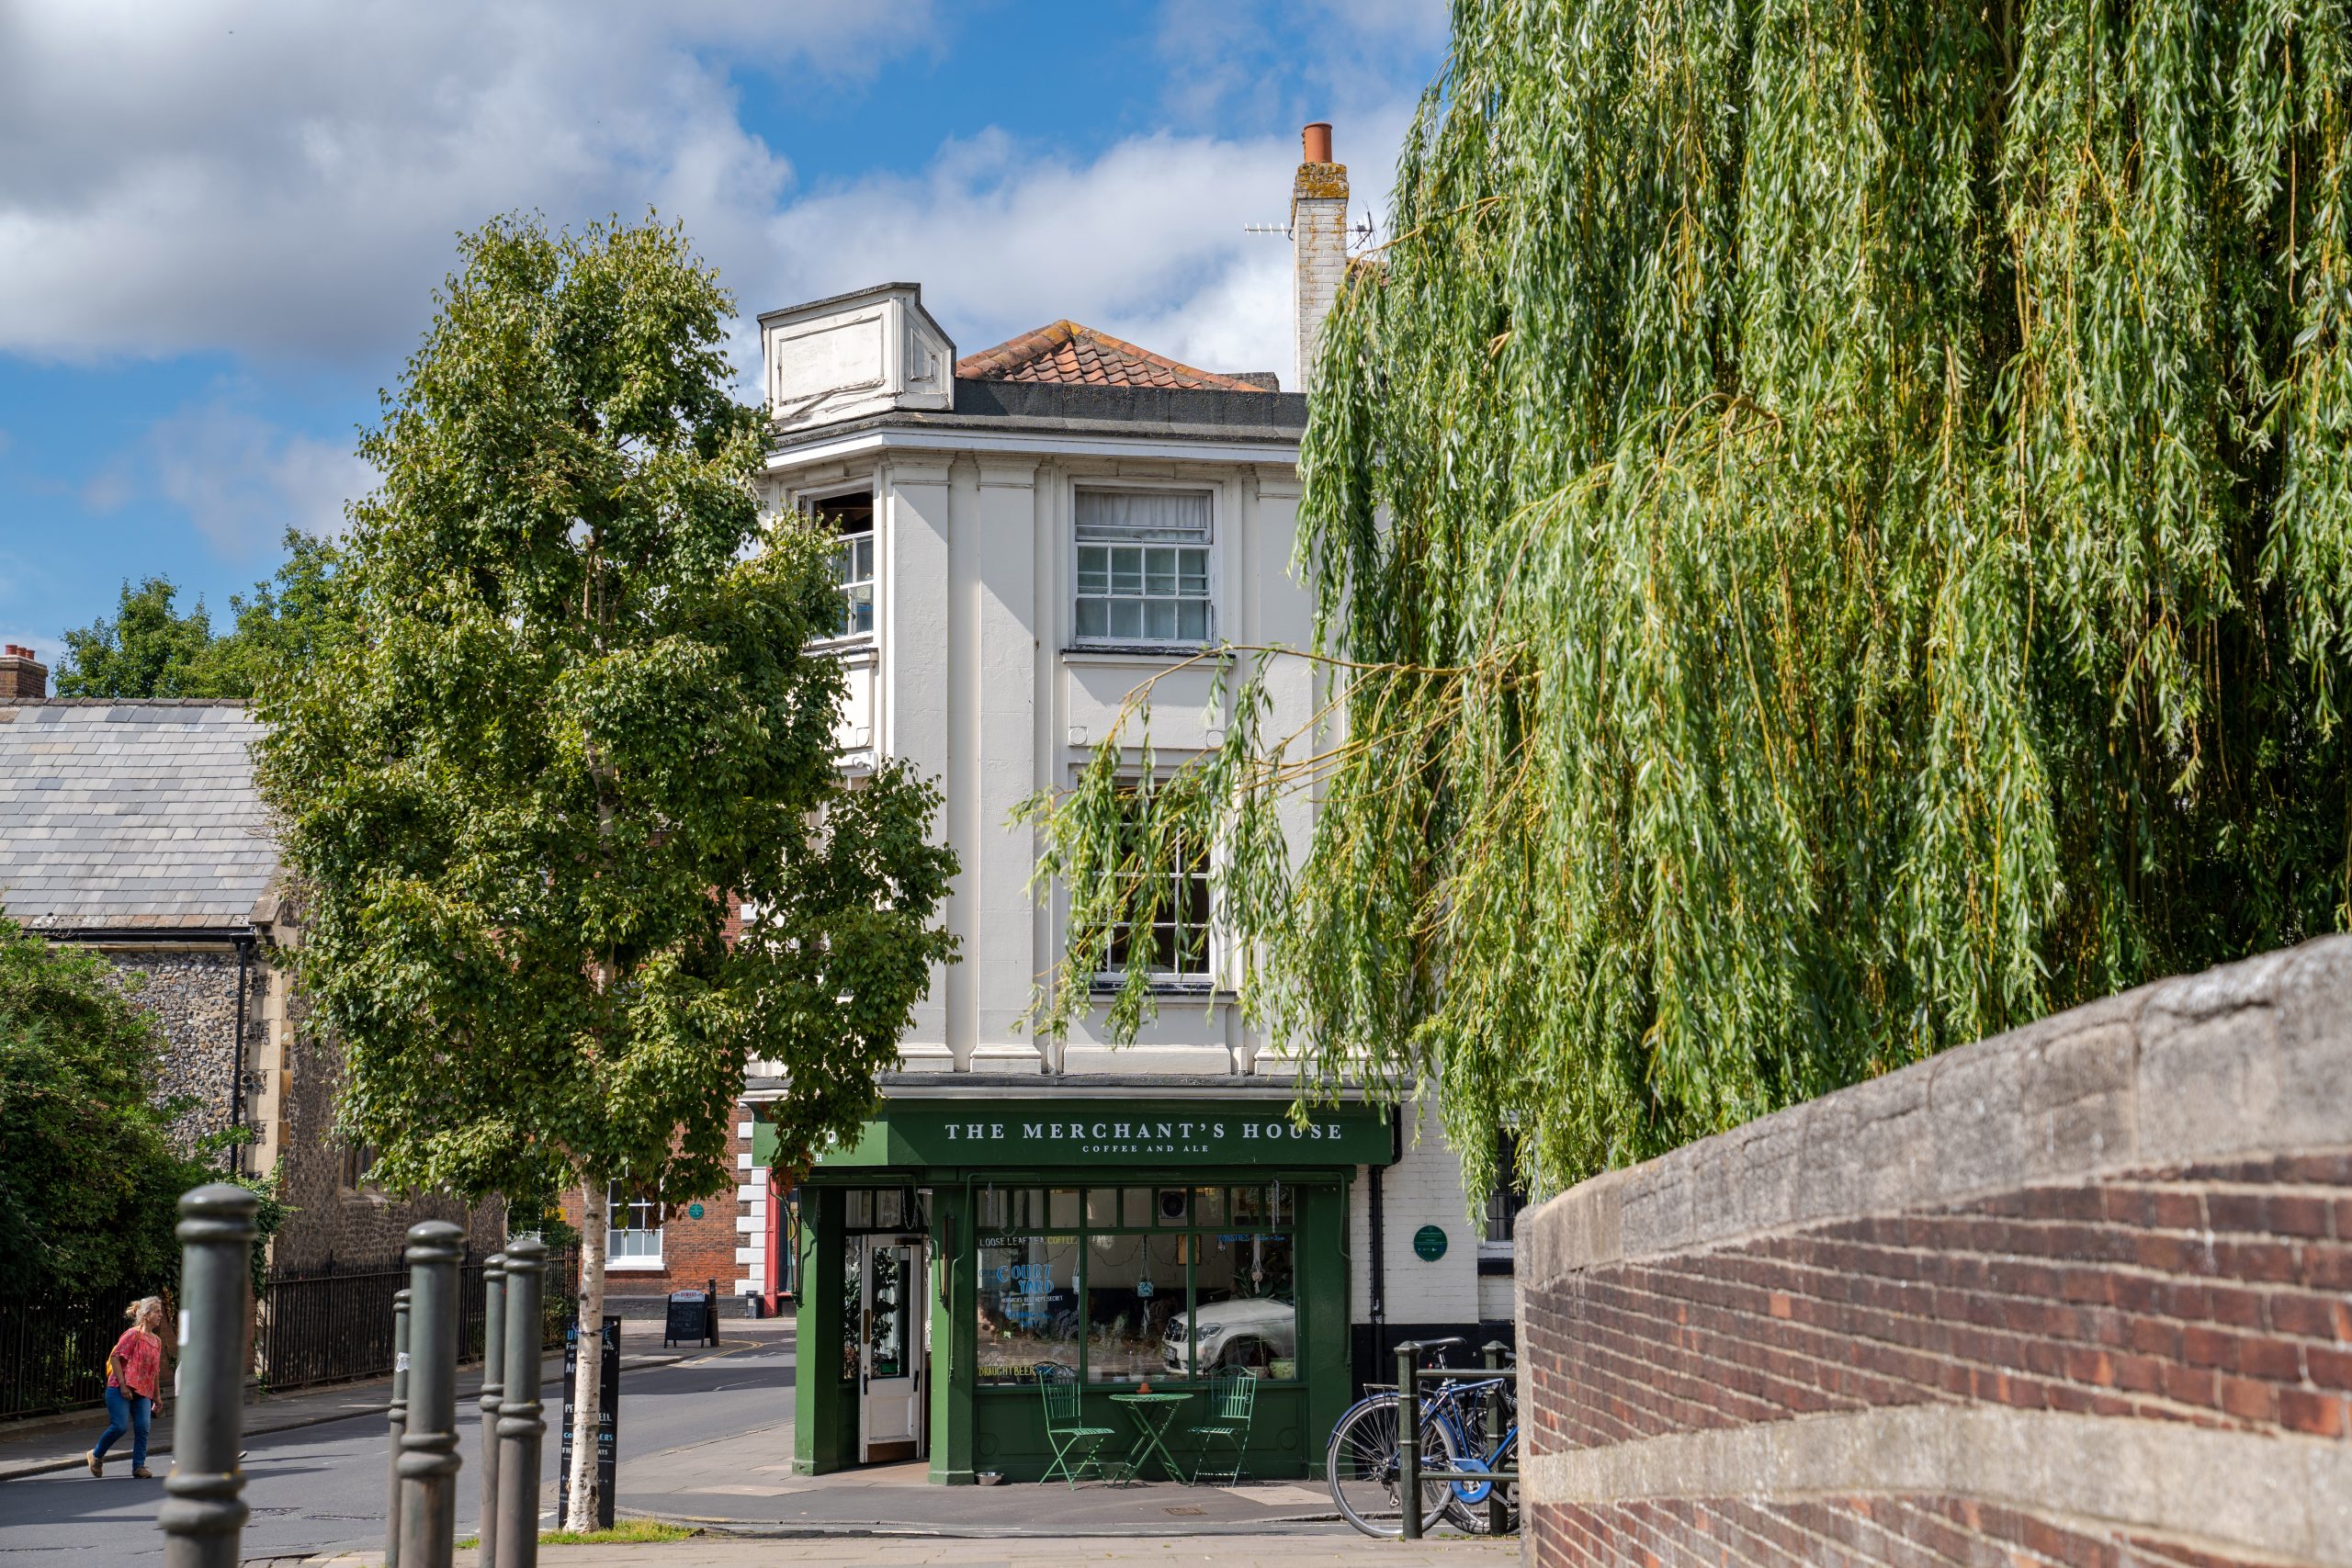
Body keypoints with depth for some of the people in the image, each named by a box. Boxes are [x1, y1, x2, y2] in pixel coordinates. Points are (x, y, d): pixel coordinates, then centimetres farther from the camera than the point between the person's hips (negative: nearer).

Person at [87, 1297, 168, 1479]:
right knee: (120, 1426, -12)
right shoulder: (133, 1334, -7)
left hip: (142, 1393, 6)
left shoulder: (157, 1341, 15)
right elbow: (115, 1357, -13)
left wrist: (157, 1396, 21)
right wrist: (122, 1385, -19)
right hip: (120, 1390, -6)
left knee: (142, 1428, -8)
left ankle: (139, 1466, -2)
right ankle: (96, 1455, 13)